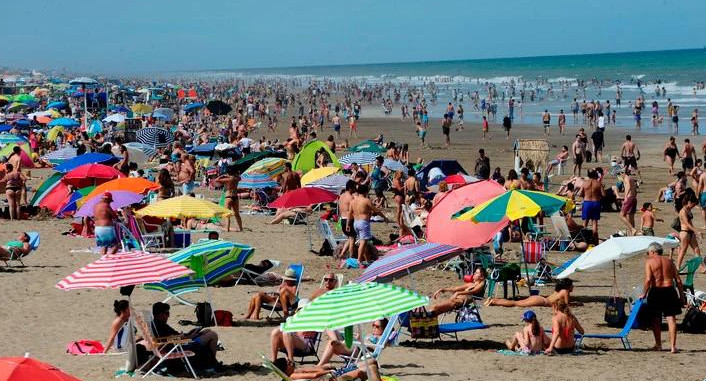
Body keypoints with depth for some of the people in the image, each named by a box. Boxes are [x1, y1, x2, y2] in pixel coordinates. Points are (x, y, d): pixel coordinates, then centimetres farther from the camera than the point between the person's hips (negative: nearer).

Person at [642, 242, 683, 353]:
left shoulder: (649, 262, -1)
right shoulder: (669, 261, 10)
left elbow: (648, 279, -13)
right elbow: (678, 280, 7)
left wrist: (644, 294, -4)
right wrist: (681, 295, 12)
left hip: (656, 291, -2)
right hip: (669, 290, 3)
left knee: (655, 319, 12)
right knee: (671, 318, 1)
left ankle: (658, 345, 19)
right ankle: (673, 346, -7)